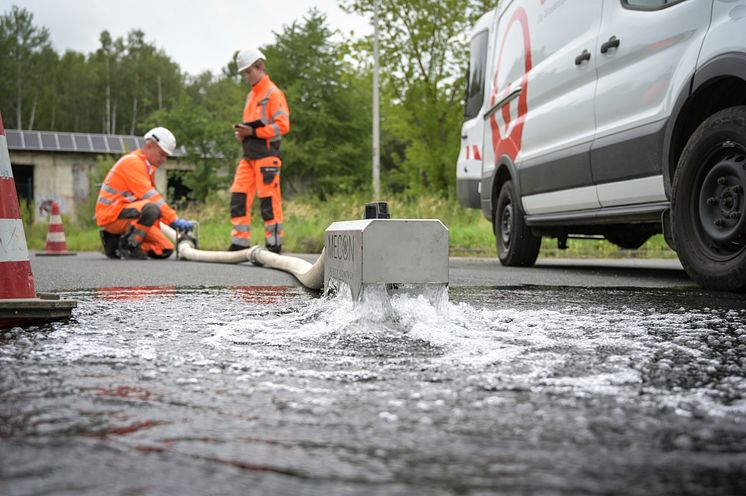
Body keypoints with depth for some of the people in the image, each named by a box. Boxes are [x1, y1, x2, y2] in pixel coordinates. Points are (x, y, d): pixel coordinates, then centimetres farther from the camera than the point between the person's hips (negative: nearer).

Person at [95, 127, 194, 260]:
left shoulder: (146, 165, 17)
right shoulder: (133, 162, -15)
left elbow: (153, 197, 16)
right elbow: (150, 197, -23)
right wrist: (175, 220, -24)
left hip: (127, 214, 10)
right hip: (112, 214, -10)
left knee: (166, 250, 2)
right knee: (150, 208, -37)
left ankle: (115, 241, 10)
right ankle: (127, 245, -17)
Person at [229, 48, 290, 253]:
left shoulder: (273, 93, -5)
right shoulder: (251, 95, 22)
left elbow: (282, 125, -13)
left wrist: (253, 132, -16)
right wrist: (242, 133, 7)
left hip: (266, 155, -8)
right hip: (249, 155, 8)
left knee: (269, 201, -5)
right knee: (238, 196, 3)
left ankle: (274, 244, 2)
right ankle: (240, 242, 8)